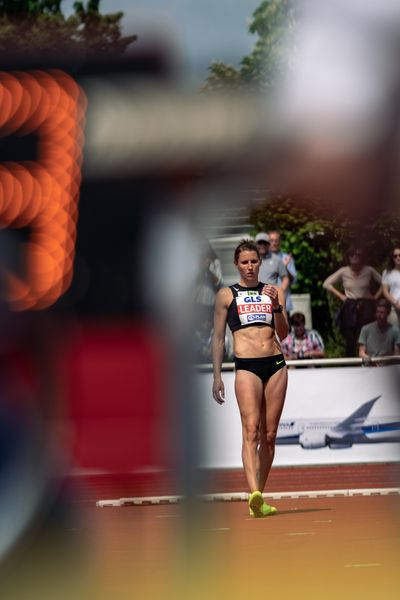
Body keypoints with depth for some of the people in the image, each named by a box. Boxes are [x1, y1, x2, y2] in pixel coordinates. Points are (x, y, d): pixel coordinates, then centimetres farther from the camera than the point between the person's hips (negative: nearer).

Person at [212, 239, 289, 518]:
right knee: (251, 431, -18)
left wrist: (276, 306, -9)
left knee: (269, 435, 4)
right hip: (246, 366, -3)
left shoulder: (275, 291, 14)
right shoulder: (227, 295, 8)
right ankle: (254, 494, -32)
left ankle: (259, 498, 13)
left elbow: (283, 333, 7)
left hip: (276, 364, 3)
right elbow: (218, 337, 9)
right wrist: (217, 376, 4)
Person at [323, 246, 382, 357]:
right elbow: (327, 284, 9)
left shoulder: (369, 271, 2)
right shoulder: (343, 271, 3)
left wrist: (376, 296, -1)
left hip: (366, 307, -1)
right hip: (350, 309, 1)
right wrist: (340, 295, 4)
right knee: (350, 340, 1)